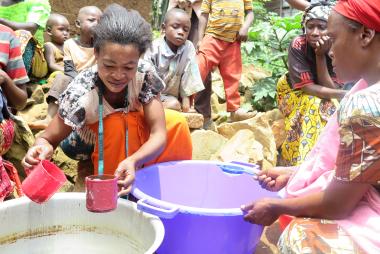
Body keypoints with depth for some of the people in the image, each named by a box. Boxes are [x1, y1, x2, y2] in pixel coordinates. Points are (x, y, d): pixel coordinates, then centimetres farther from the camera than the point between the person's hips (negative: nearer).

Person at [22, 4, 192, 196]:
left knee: (177, 122, -22)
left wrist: (133, 161, -52)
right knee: (117, 123, -34)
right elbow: (47, 139, -26)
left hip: (135, 134, 3)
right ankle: (113, 191, -16)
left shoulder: (144, 73, -31)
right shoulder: (81, 93, -36)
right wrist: (42, 149, -51)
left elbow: (159, 133, -33)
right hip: (92, 142, -2)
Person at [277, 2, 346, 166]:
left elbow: (330, 89, -23)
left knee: (332, 107, -29)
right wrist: (344, 94, -34)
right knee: (312, 102, -31)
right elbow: (306, 87, -26)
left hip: (327, 100, 2)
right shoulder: (298, 45, -24)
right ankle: (299, 160, -25)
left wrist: (321, 55, -33)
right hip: (296, 95, -2)